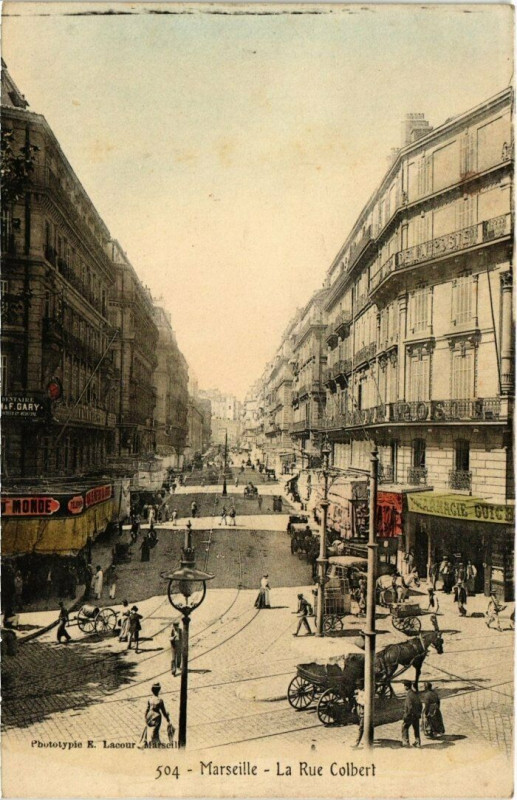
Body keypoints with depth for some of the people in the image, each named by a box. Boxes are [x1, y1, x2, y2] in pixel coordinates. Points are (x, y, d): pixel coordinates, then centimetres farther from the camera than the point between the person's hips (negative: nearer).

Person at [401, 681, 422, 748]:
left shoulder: (409, 695, -19)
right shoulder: (415, 694, 6)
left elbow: (410, 707, -23)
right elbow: (420, 704, 12)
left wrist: (406, 716, -17)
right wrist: (419, 713, 19)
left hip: (410, 714, -7)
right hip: (417, 715, 7)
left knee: (405, 728, 6)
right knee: (416, 729, 15)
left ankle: (406, 742, 6)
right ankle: (417, 743, 18)